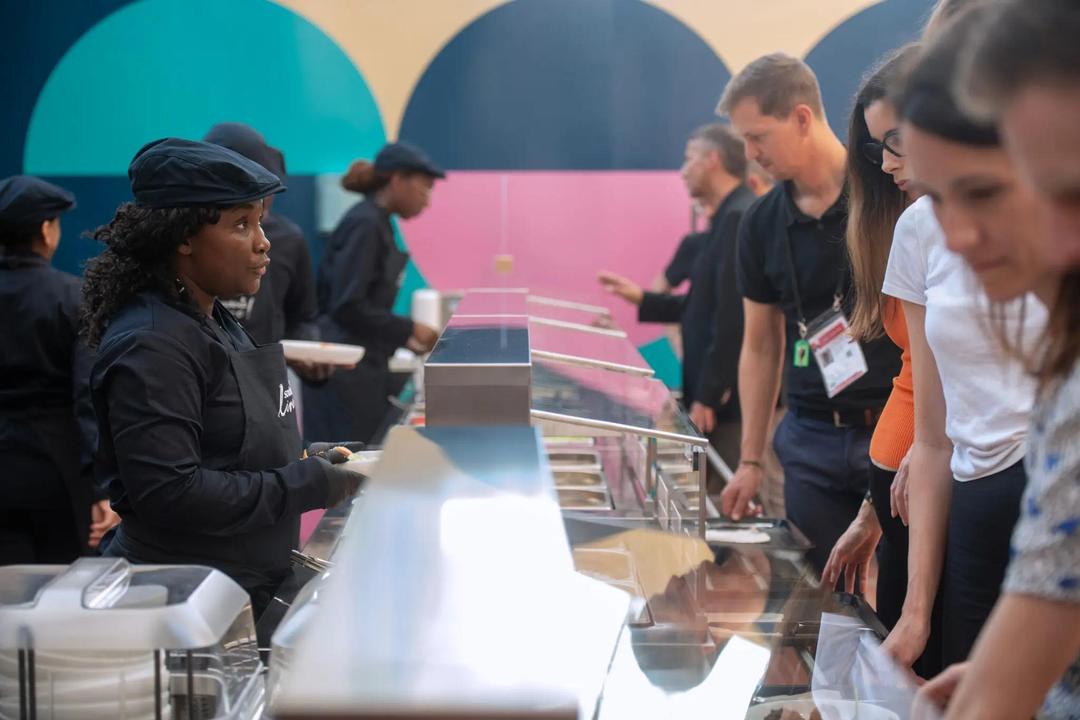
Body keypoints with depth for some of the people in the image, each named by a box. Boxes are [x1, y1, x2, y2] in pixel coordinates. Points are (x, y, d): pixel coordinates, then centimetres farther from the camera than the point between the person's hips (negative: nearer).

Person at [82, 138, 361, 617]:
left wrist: (308, 461, 7)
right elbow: (170, 495, -27)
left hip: (247, 591, 9)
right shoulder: (153, 346, -19)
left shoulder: (217, 325, 11)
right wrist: (311, 485, -20)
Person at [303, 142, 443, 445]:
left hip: (362, 367, 10)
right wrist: (409, 330, -14)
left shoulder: (378, 224, 13)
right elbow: (347, 307, -21)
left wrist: (402, 340, 13)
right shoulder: (365, 224, -14)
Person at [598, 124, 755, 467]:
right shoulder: (732, 215, 15)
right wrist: (643, 298, 18)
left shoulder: (740, 217, -16)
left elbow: (733, 317, -22)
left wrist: (708, 396, -21)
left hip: (735, 397, -10)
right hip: (723, 390, 10)